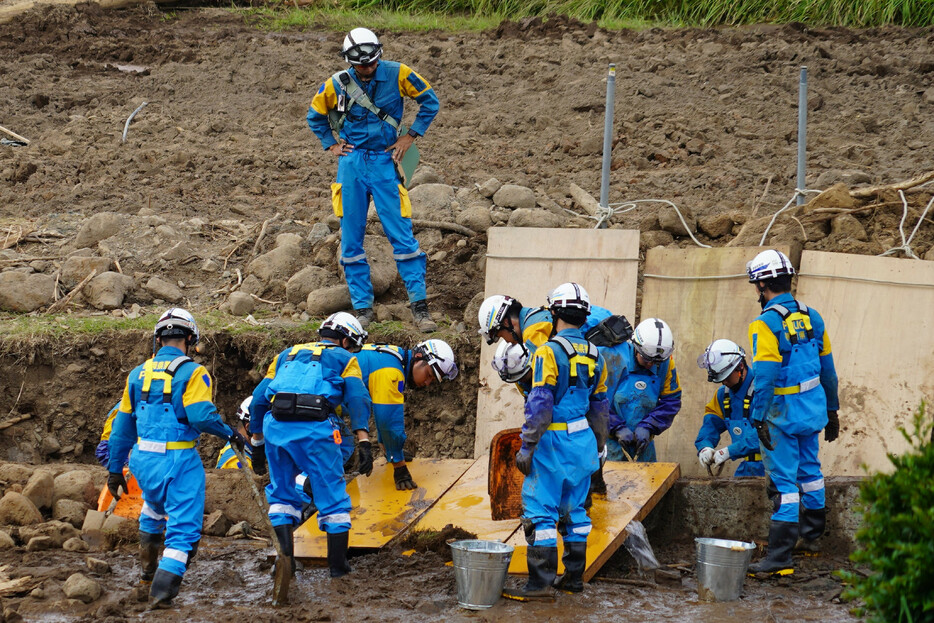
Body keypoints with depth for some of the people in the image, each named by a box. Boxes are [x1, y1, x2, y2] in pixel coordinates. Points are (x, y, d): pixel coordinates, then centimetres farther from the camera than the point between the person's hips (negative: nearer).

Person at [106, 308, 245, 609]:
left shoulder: (138, 373, 9)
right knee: (183, 529, -2)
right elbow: (201, 416, -22)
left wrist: (115, 469, 19)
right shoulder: (191, 372, -9)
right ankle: (161, 592, -15)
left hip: (143, 460, 6)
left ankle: (148, 567, 44)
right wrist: (230, 433, -4)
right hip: (179, 460, -6)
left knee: (154, 508, 35)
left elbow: (123, 426, 12)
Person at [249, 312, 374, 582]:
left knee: (282, 493, 18)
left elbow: (259, 399, 27)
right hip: (315, 428, -4)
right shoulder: (344, 359, 18)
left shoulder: (287, 354, 30)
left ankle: (285, 556, 7)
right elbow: (357, 399, 1)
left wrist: (257, 441, 32)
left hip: (275, 427, 4)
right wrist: (363, 442, -8)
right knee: (332, 496, 8)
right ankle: (338, 563, 10)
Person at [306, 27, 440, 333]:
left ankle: (420, 307, -3)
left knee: (401, 234, -7)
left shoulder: (397, 74, -6)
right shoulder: (337, 84, -2)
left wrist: (410, 136, -1)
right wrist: (330, 145, 5)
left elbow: (430, 101, 5)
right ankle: (363, 308, 10)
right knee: (351, 240, 2)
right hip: (351, 162, 2)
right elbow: (315, 115, 15)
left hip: (385, 161, -2)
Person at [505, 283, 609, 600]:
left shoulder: (549, 353, -13)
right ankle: (574, 576, 20)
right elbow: (599, 407, 16)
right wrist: (597, 448, 24)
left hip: (553, 442, -7)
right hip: (582, 442, 7)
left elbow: (540, 405, -17)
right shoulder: (594, 356, 9)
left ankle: (540, 583, -9)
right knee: (574, 510, 16)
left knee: (540, 511, -5)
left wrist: (527, 447, -14)